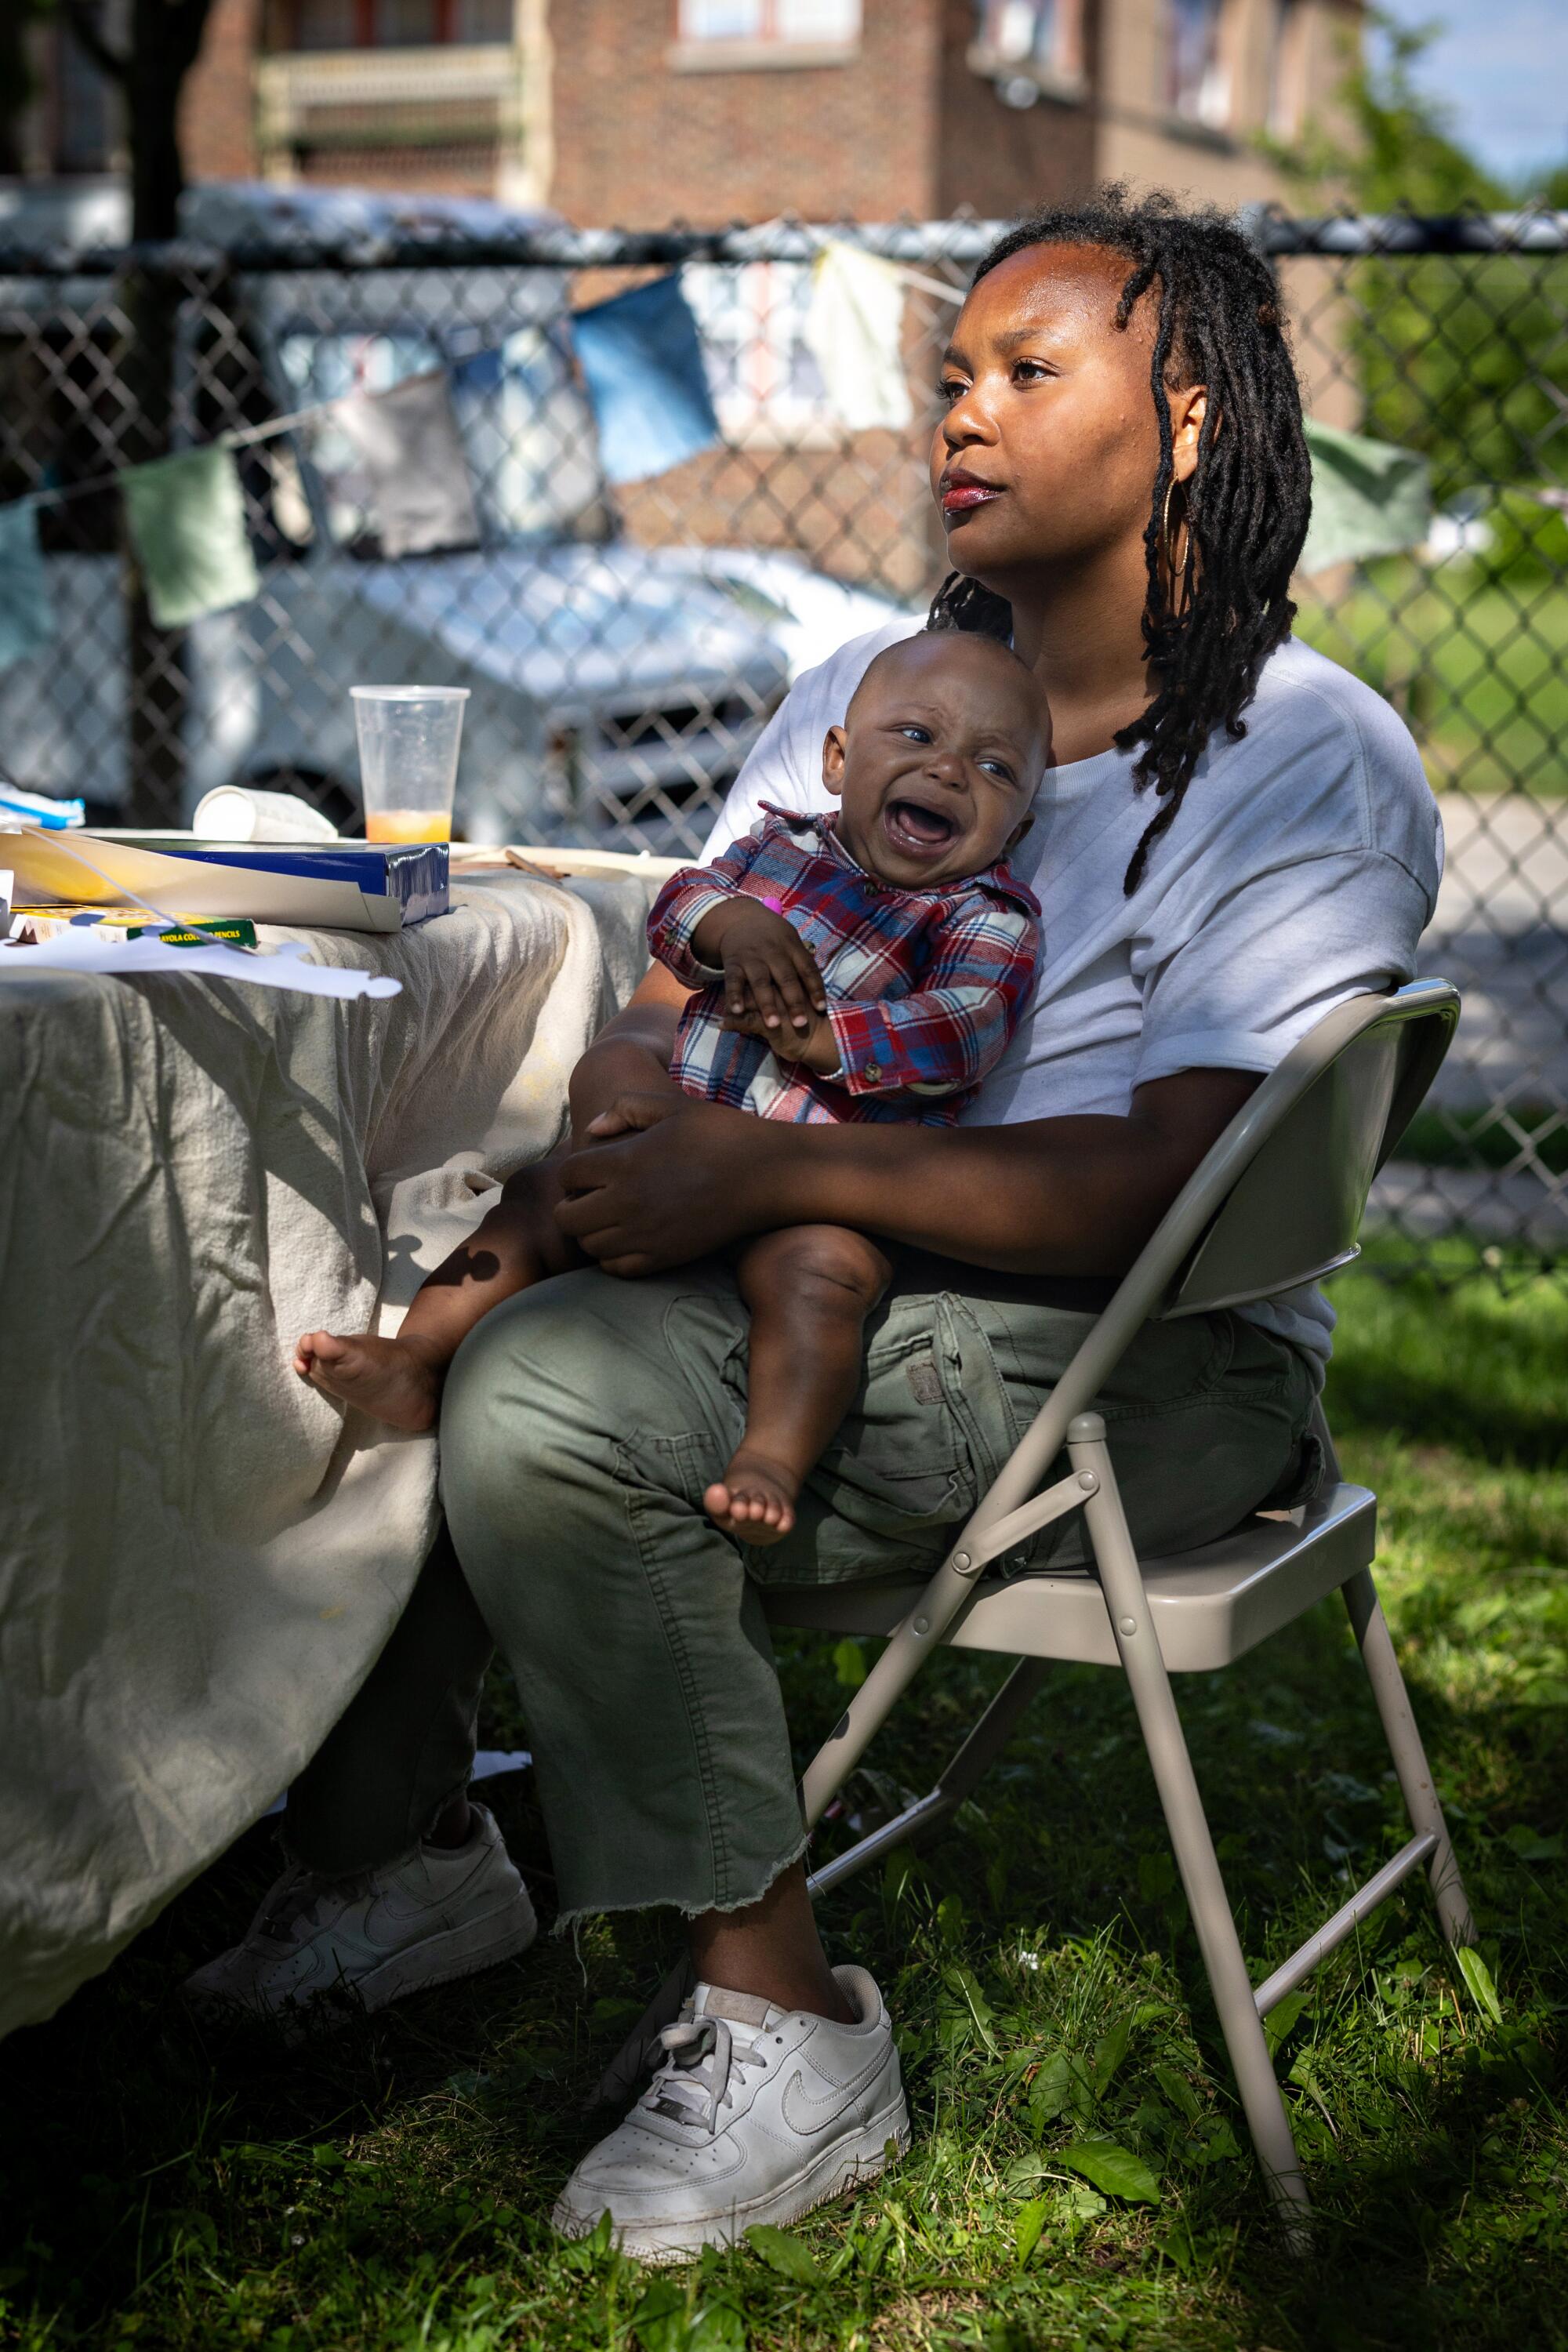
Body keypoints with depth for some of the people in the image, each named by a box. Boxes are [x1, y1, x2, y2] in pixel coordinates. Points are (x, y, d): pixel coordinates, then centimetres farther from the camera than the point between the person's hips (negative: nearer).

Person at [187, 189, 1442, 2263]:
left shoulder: (1314, 768, -11)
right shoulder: (870, 692, 12)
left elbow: (1152, 1184, -22)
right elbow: (670, 992, 11)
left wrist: (763, 1171, -28)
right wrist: (638, 1103, -14)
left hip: (1145, 1368, -7)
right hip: (824, 1278, 8)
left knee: (551, 1404, -29)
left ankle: (785, 2031, -16)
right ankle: (403, 1841, 16)